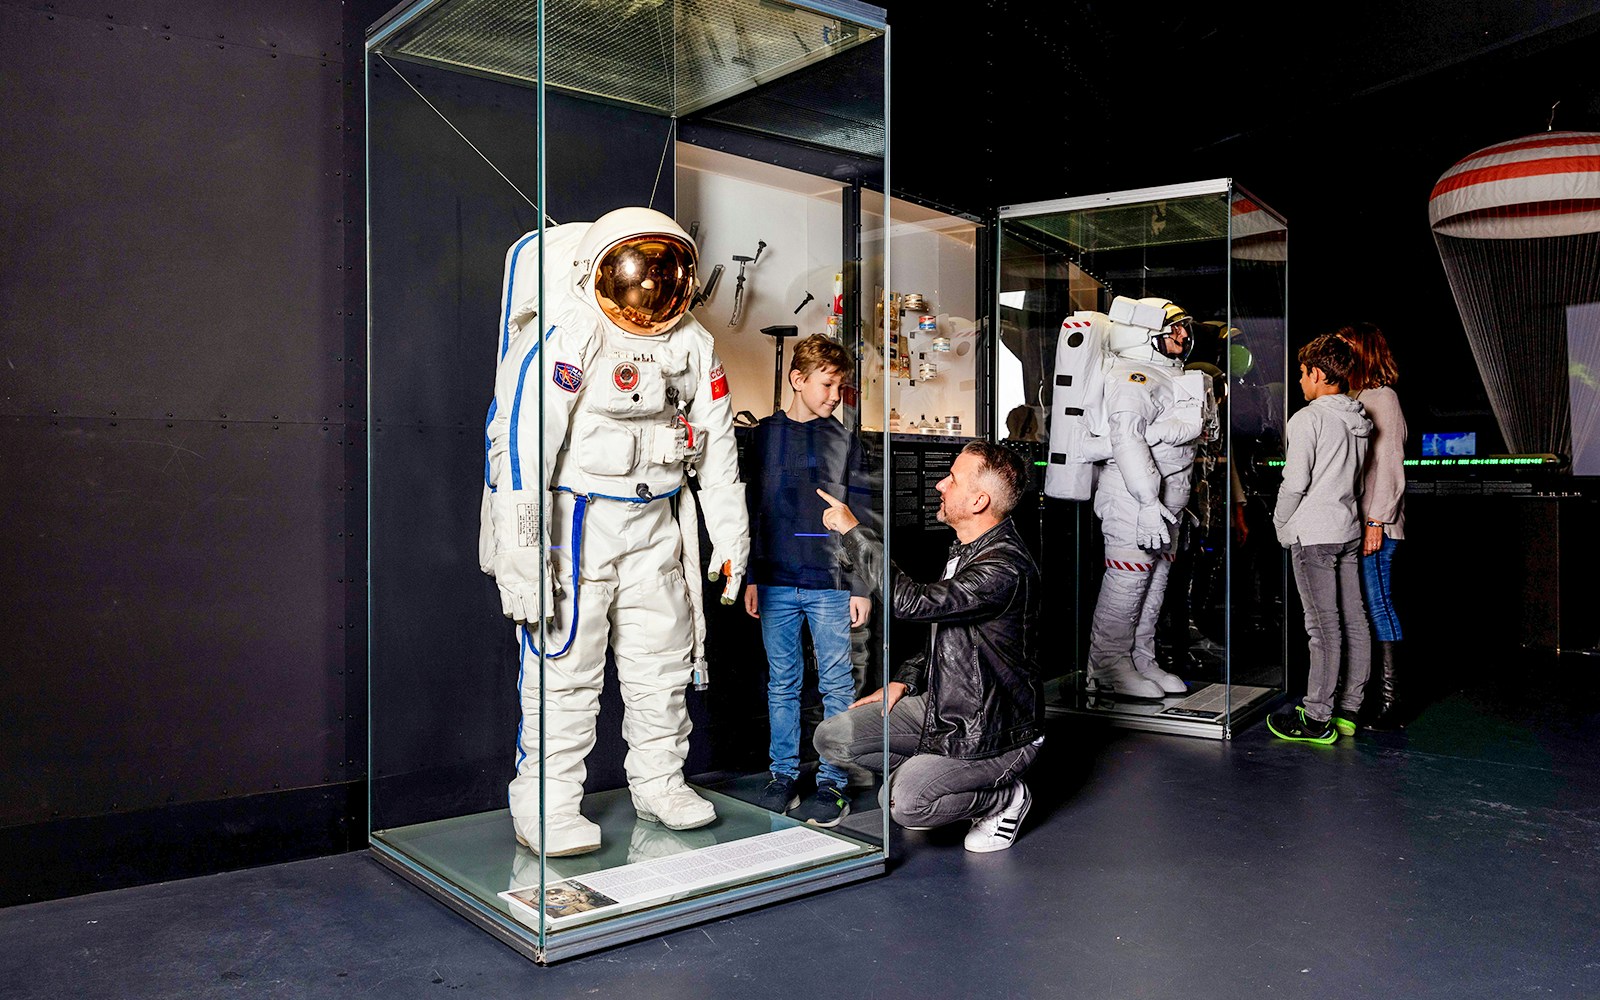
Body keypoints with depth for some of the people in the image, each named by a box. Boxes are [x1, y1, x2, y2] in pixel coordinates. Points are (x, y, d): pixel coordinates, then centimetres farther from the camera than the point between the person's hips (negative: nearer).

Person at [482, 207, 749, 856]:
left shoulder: (693, 347, 3)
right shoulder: (565, 339, -17)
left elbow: (717, 450, 12)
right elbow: (523, 449, -20)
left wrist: (730, 540, 13)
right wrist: (522, 554, -23)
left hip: (654, 523, 6)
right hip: (573, 522, -6)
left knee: (663, 658, 13)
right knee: (565, 664, -3)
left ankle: (659, 783, 30)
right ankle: (546, 806, 13)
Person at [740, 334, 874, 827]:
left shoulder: (845, 442, 5)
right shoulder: (764, 436, 8)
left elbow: (861, 521, 4)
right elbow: (752, 512, 10)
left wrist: (861, 588, -1)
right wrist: (751, 577, 6)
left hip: (831, 584, -1)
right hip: (776, 582, 2)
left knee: (836, 685, 1)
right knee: (782, 683, 9)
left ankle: (833, 783, 10)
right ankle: (783, 774, 20)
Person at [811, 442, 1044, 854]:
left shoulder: (1006, 568, -27)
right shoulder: (964, 549, 6)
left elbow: (913, 601, -35)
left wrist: (853, 531, -26)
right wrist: (904, 681, 7)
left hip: (995, 733, -8)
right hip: (942, 707, 9)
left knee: (905, 803, -25)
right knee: (832, 737, -3)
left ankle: (1006, 796, 2)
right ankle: (931, 775, 13)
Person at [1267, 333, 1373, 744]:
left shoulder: (1307, 420, -12)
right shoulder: (1359, 421, 12)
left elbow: (1294, 482, -14)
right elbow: (1356, 479, 17)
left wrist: (1281, 524, 0)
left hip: (1314, 534, -8)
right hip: (1349, 531, 8)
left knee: (1324, 627, -7)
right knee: (1353, 622, 10)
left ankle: (1317, 719, -1)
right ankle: (1348, 708, 19)